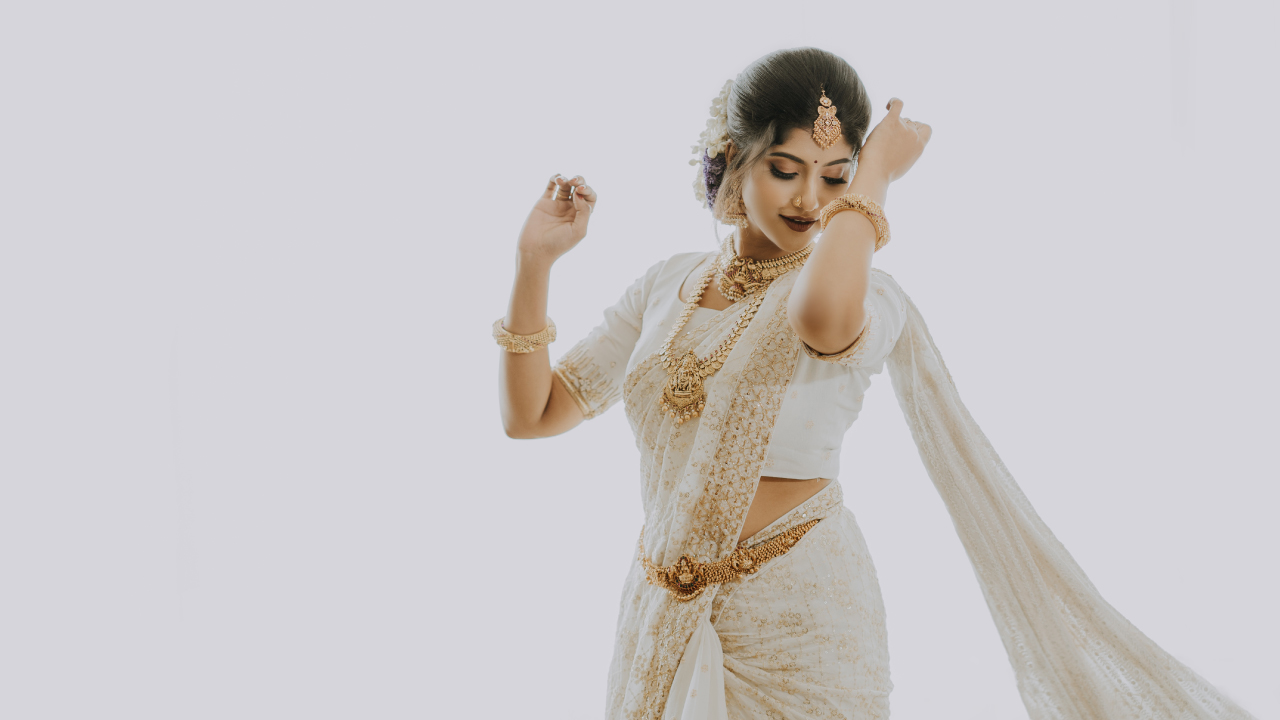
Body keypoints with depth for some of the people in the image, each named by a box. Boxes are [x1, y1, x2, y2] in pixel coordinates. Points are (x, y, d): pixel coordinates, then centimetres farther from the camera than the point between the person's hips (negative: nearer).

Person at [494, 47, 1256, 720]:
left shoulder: (867, 292, -10)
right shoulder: (667, 286, 5)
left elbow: (826, 316, -38)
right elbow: (531, 414, 4)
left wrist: (875, 176, -22)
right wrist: (535, 262, -5)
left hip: (797, 621, -4)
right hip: (663, 616, 5)